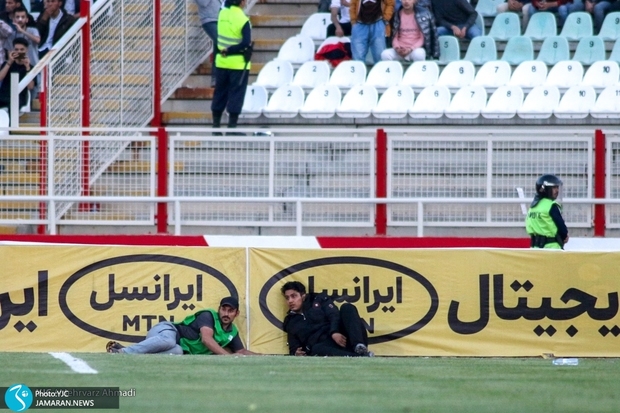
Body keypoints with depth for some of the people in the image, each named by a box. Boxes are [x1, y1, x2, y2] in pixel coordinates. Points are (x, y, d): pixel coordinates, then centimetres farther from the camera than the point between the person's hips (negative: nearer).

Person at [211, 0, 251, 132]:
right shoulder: (243, 20, -18)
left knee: (220, 93, 13)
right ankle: (232, 125, 0)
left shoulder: (222, 13, -2)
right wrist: (230, 50, -15)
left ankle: (216, 125, 17)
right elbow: (246, 43, -23)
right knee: (236, 95, 1)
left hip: (221, 62, 5)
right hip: (238, 63, -5)